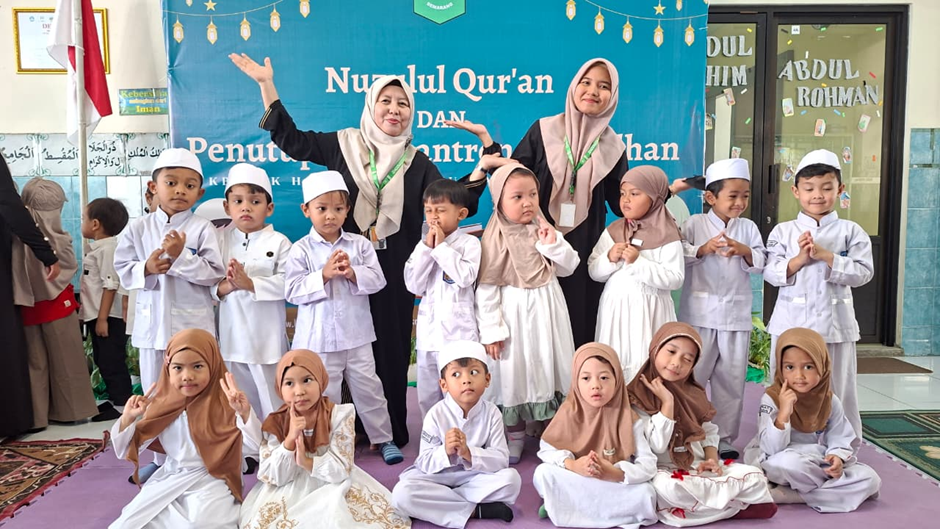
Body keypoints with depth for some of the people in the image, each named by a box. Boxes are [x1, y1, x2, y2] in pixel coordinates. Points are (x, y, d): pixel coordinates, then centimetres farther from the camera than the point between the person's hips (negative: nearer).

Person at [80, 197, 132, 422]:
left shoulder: (107, 249, -16)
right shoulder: (99, 248, 15)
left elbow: (110, 285, -22)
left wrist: (102, 318, -23)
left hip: (108, 317, -10)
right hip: (97, 315, 10)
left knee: (112, 362, -3)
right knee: (104, 361, 17)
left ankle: (122, 404, 5)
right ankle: (115, 399, 28)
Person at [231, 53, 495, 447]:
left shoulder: (416, 162, 8)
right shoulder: (344, 144, 5)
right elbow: (291, 140, 6)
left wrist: (482, 168, -10)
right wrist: (266, 84, 2)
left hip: (393, 271, 1)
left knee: (390, 346, 5)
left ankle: (391, 432, 19)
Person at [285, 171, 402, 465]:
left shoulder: (360, 244, 1)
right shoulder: (301, 250, -4)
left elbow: (377, 280, -4)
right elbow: (293, 291, -11)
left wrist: (353, 273, -20)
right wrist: (324, 275, -20)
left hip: (356, 336, 2)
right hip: (318, 339, -1)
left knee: (368, 387, 11)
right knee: (324, 395, 9)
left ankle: (383, 438, 25)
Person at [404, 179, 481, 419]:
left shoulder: (469, 243, -4)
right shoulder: (423, 245, 7)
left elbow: (466, 277, -19)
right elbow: (413, 285, -2)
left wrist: (441, 247, -13)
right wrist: (427, 247, -9)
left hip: (458, 333, -5)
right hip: (427, 332, 5)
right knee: (427, 397, 16)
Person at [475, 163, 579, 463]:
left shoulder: (544, 229, 2)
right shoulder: (496, 238, -13)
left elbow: (569, 267, 6)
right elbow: (487, 287, -13)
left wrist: (554, 244, -12)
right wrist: (491, 329, -14)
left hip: (547, 312, 4)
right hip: (514, 315, -4)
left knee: (548, 367, 13)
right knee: (514, 372, 7)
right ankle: (515, 436, 27)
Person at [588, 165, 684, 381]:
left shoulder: (667, 236, -6)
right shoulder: (612, 231, 7)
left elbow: (675, 280, -13)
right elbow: (594, 272, 8)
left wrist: (638, 262, -19)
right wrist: (609, 258, -12)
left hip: (649, 311, -4)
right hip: (615, 308, 4)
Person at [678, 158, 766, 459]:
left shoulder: (748, 228, 8)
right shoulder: (694, 224, -1)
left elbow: (762, 264, 3)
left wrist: (745, 251, -15)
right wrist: (703, 249, -21)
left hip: (736, 313, 3)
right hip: (700, 313, -3)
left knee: (731, 379, 8)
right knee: (692, 375, 3)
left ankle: (724, 437, 21)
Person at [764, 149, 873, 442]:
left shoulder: (851, 231, 3)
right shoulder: (783, 231, 4)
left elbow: (863, 272, -6)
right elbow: (770, 272, -3)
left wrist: (826, 256, -16)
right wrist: (799, 259, -17)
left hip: (835, 322, 0)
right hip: (791, 322, 0)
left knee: (838, 391, 8)